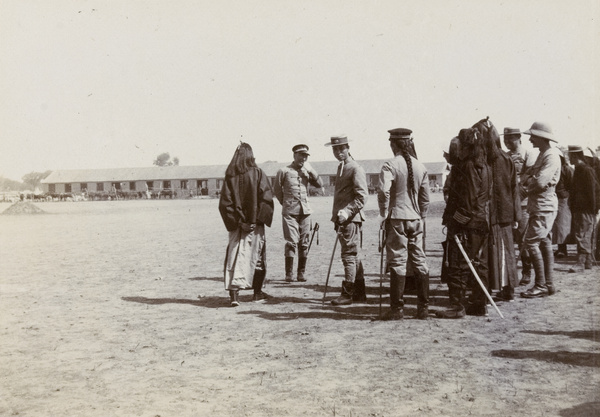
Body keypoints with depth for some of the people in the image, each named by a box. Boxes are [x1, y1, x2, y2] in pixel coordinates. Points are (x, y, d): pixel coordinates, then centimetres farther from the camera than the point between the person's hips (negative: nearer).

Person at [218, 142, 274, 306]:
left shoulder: (230, 176, 1)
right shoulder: (258, 173, -3)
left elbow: (225, 202, -5)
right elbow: (266, 198, -12)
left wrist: (239, 222, -5)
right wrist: (256, 220, -9)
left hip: (237, 225, 1)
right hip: (255, 225, -1)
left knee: (235, 257, 2)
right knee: (257, 256, 13)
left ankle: (233, 294, -9)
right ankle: (257, 293, 22)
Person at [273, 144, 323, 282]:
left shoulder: (307, 172, 11)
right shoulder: (284, 171, 0)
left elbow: (319, 185, 3)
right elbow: (277, 189, 9)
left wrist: (311, 171, -6)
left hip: (305, 211, 4)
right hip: (290, 212, -4)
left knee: (304, 243, 5)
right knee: (291, 242, -9)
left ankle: (301, 273, 14)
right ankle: (289, 274, -4)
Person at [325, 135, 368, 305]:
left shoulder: (356, 169, -10)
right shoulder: (340, 168, 18)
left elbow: (362, 196, -18)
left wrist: (347, 212, -26)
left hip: (351, 219, -9)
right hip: (342, 219, 9)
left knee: (349, 256, -7)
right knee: (353, 256, 14)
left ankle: (347, 294, -2)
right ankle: (359, 292, 22)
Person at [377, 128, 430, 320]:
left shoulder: (390, 165, -9)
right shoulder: (420, 166, 7)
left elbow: (383, 191, -21)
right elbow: (425, 196, 10)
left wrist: (383, 214, -9)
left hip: (396, 218, -5)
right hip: (416, 219, 5)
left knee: (397, 262, -1)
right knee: (419, 261, 9)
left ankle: (397, 308, 2)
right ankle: (423, 307, 13)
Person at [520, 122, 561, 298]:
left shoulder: (551, 156, -13)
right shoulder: (542, 155, 18)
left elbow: (540, 182, -22)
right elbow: (535, 178, 16)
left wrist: (527, 183, -4)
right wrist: (530, 181, -4)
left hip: (544, 207, -10)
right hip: (538, 206, 10)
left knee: (530, 242, -11)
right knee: (544, 243, 11)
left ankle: (541, 285, -5)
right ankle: (548, 284, 16)